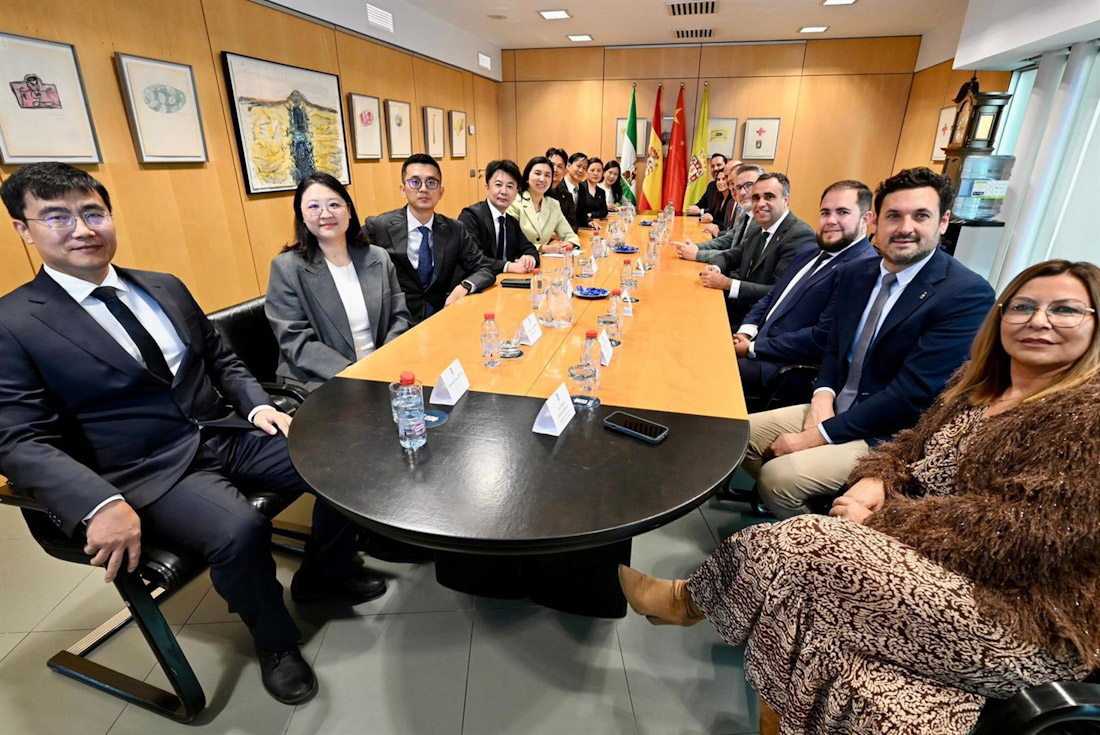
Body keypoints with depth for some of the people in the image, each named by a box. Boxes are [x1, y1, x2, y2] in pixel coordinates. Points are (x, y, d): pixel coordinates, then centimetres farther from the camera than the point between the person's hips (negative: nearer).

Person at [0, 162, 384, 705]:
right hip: (149, 473, -5)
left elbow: (221, 360, 18)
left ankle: (323, 573, 15)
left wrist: (258, 406, -2)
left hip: (227, 434, 5)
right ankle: (275, 641, -1)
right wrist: (102, 505, -26)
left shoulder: (165, 288, 12)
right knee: (239, 530, -33)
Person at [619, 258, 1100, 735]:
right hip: (942, 571, 7)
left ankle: (689, 599, 4)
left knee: (802, 545, -18)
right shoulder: (979, 386, 10)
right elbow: (908, 449, 14)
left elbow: (1029, 530, -22)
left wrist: (880, 518, -18)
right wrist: (874, 481, -10)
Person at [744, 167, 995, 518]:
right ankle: (789, 503, 21)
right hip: (836, 409, 7)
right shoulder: (854, 274, 5)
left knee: (779, 475, -23)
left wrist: (821, 434, -21)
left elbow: (913, 393, -22)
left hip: (889, 438, -7)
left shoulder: (968, 294, -17)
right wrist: (823, 394, -8)